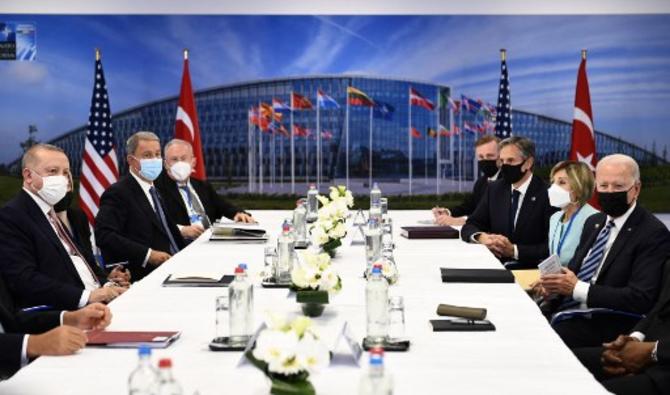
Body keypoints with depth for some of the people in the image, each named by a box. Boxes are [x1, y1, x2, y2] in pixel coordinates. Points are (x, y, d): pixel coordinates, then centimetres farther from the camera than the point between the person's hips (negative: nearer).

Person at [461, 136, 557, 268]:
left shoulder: (546, 194, -8)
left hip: (531, 270, -6)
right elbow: (469, 227, 9)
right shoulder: (495, 189, 10)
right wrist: (482, 237, -13)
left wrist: (514, 250, -21)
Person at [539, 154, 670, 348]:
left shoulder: (654, 234, -9)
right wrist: (555, 283, -2)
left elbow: (640, 299, -17)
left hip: (599, 325, -7)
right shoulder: (593, 222, 16)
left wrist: (577, 288, -19)